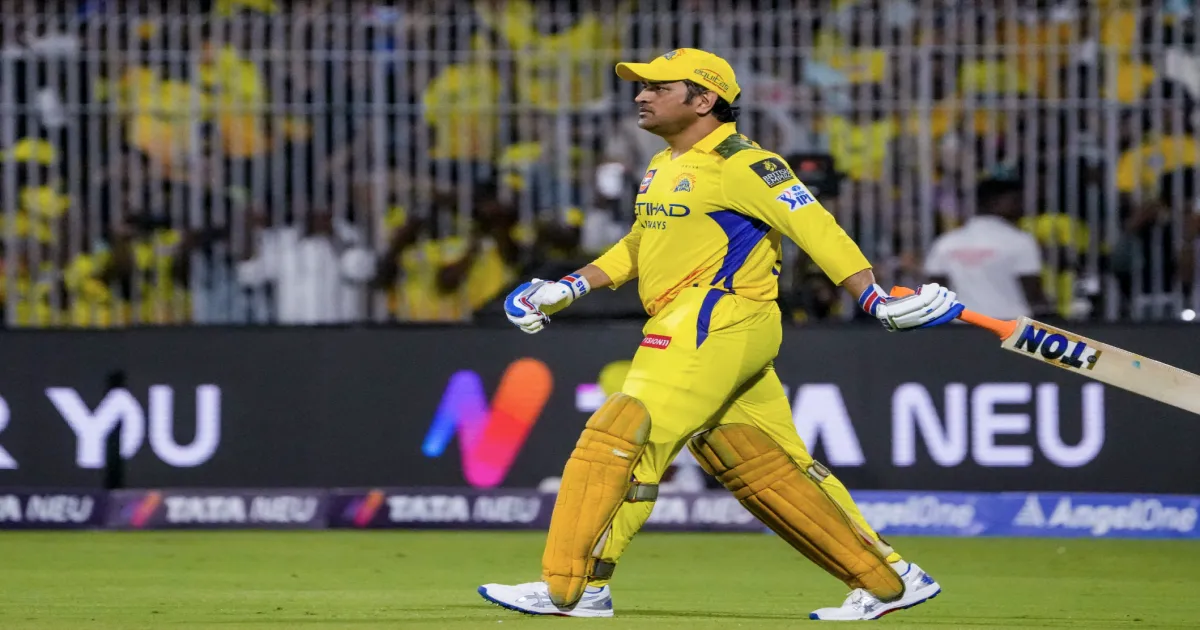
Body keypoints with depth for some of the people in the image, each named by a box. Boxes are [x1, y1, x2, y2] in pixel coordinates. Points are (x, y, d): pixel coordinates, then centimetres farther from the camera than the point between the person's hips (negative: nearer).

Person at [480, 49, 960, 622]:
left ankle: (574, 588, -14)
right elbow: (638, 246, 30)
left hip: (718, 324, -10)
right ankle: (889, 580, 15)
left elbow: (814, 228, -14)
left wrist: (875, 299, -21)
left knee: (622, 440, -14)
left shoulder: (741, 164, -10)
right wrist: (568, 289, 20)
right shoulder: (663, 168, 19)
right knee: (767, 467, 10)